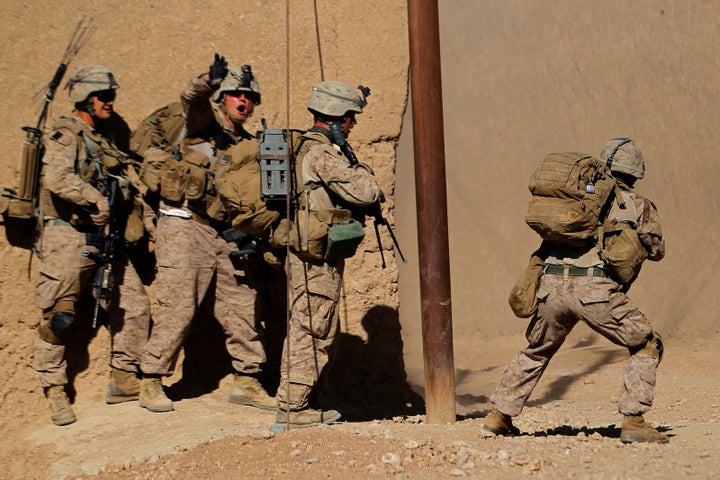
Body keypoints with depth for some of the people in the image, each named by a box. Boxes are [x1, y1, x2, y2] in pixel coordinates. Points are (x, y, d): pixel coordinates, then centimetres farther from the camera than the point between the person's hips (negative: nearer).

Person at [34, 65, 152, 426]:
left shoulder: (106, 140, 18)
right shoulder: (65, 134, -6)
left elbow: (125, 185, 16)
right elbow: (58, 179, -23)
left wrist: (120, 198, -4)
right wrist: (99, 199, -25)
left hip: (104, 240, 8)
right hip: (68, 239, -8)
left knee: (134, 304, 5)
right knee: (58, 317, -3)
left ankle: (123, 381, 15)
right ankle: (55, 392, 6)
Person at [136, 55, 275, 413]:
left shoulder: (251, 148, 17)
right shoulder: (203, 123, 4)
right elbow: (191, 98, -19)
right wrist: (210, 80, -40)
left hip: (227, 234, 5)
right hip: (185, 228, -5)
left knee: (243, 307, 4)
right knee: (177, 306, -7)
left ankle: (246, 381, 15)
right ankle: (150, 382, 2)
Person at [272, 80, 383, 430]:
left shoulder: (310, 148, 15)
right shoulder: (322, 154, -17)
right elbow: (366, 193, -21)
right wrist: (361, 170, -3)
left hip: (311, 256, 10)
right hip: (316, 258, -10)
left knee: (321, 332, 16)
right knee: (310, 332, -5)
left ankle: (302, 403, 22)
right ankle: (292, 410, -2)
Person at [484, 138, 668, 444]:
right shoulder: (638, 205, 14)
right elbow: (657, 251, 27)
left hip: (553, 284, 4)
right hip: (595, 290, -4)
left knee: (536, 351, 27)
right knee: (646, 346, 12)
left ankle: (499, 416, 30)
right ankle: (633, 422, 2)